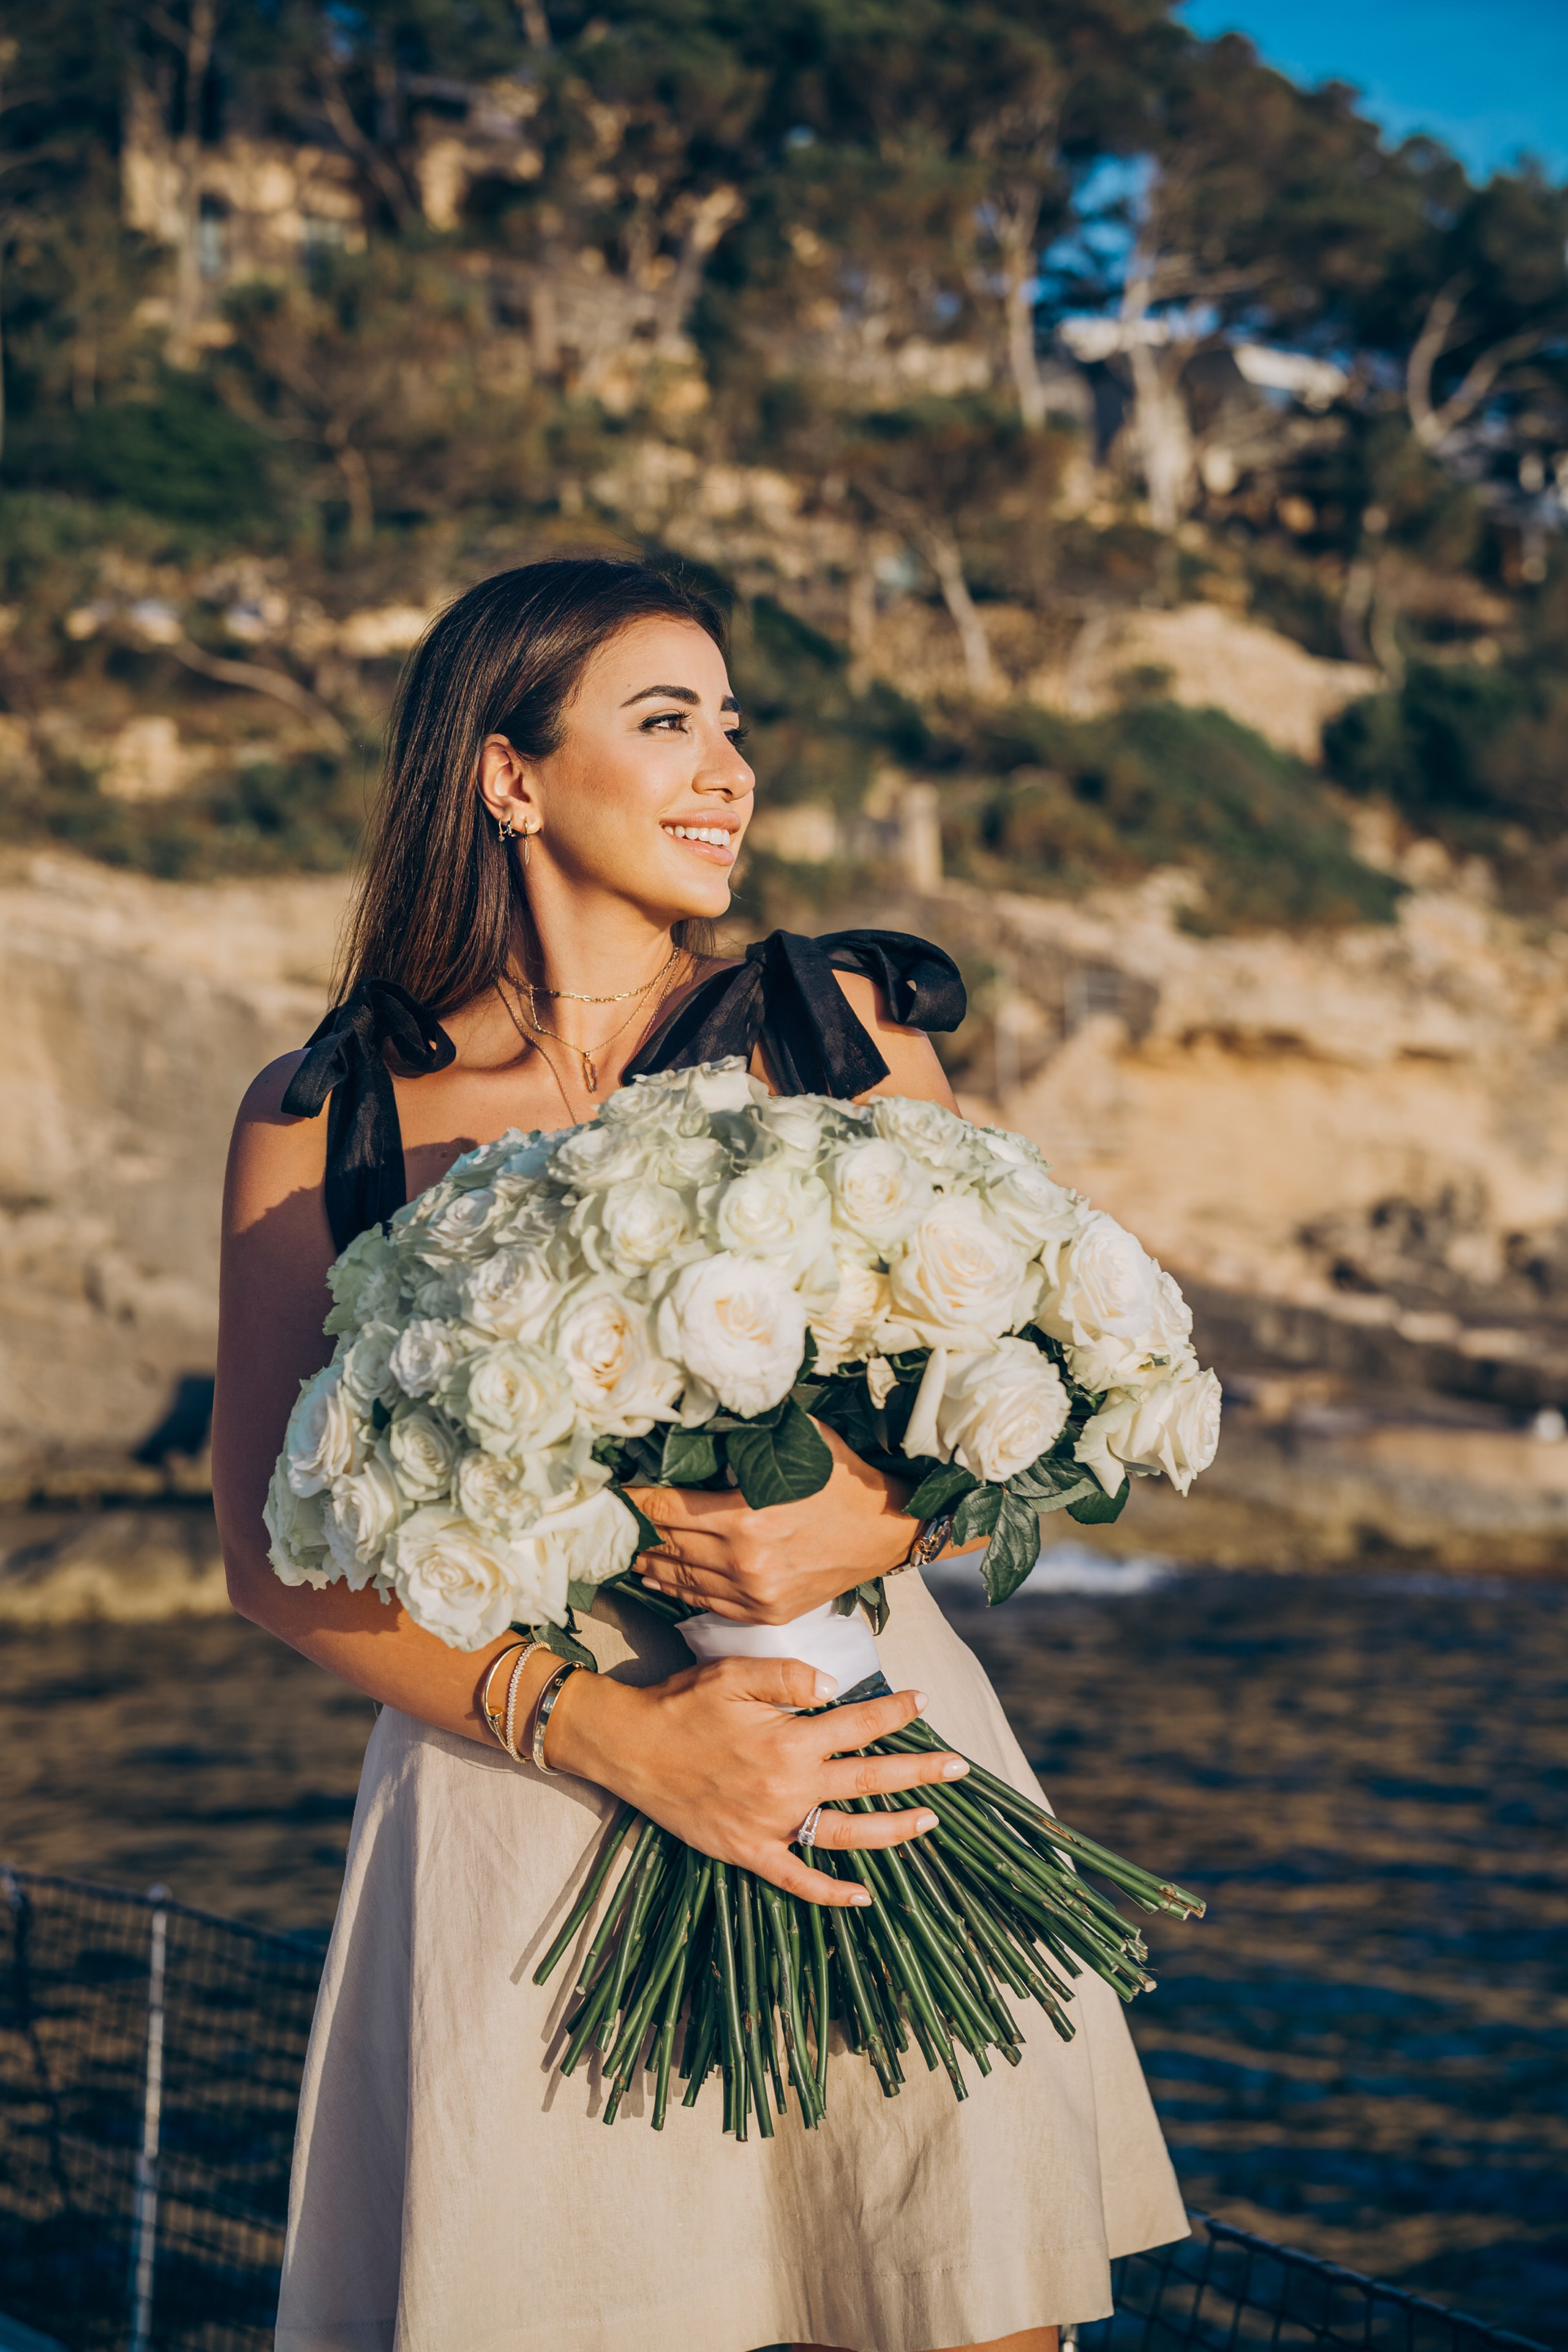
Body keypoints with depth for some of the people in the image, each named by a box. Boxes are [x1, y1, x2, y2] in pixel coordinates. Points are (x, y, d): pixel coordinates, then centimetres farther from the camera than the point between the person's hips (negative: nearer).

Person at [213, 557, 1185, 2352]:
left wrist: (879, 1521, -16)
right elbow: (275, 1549, -2)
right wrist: (620, 1733, -14)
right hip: (524, 1816, -1)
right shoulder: (321, 1121, 3)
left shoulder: (838, 1029, 8)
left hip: (882, 1789, 1)